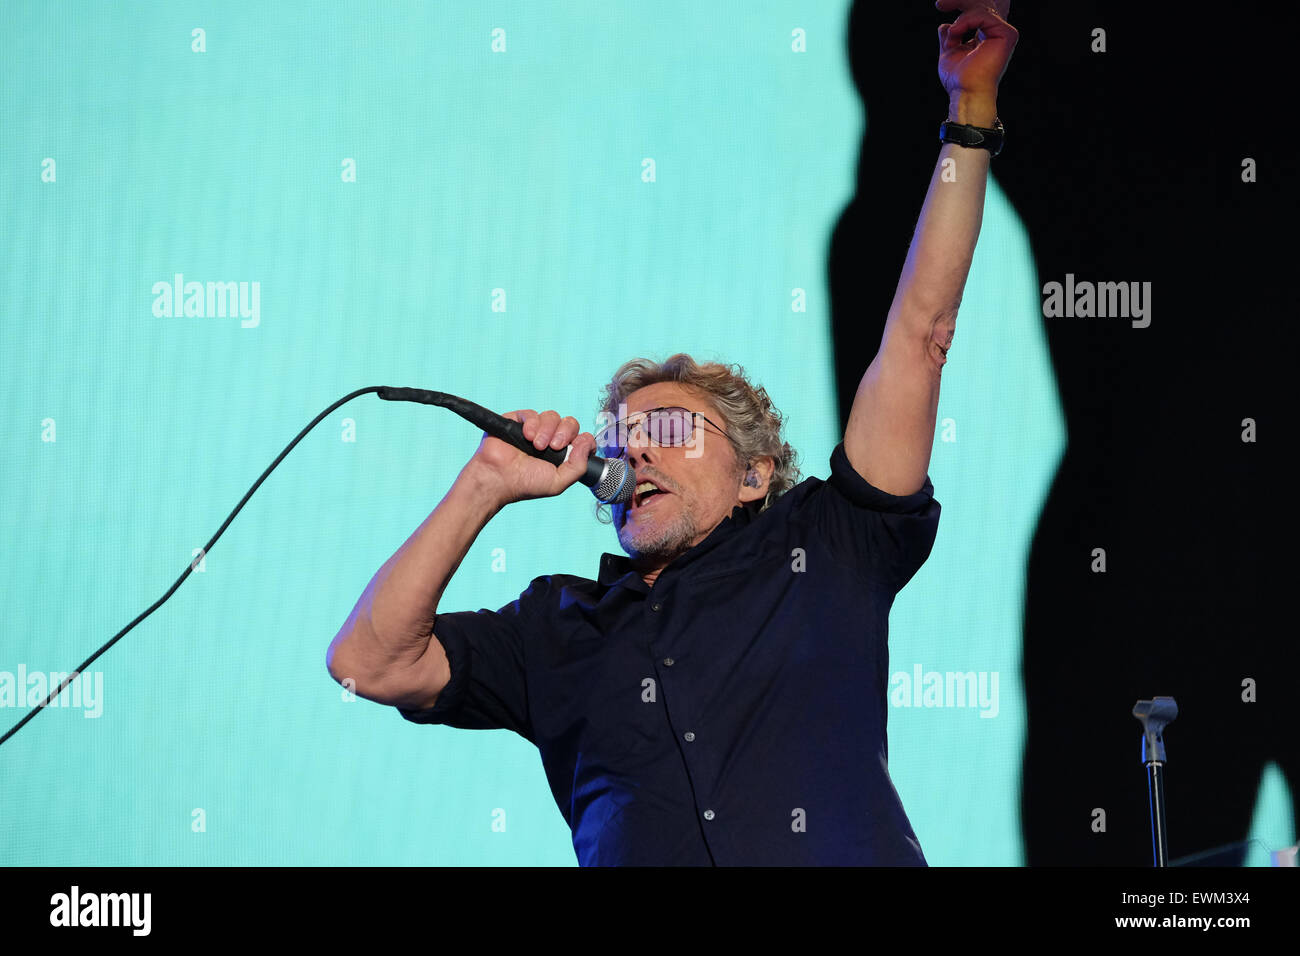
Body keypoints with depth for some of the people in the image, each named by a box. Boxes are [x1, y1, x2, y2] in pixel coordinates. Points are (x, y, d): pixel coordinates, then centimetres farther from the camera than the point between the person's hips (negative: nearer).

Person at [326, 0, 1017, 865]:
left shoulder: (825, 553, 17)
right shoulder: (561, 628, 21)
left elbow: (921, 332, 15)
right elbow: (369, 662, 12)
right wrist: (486, 487, 11)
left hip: (850, 857, -1)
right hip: (636, 853, 1)